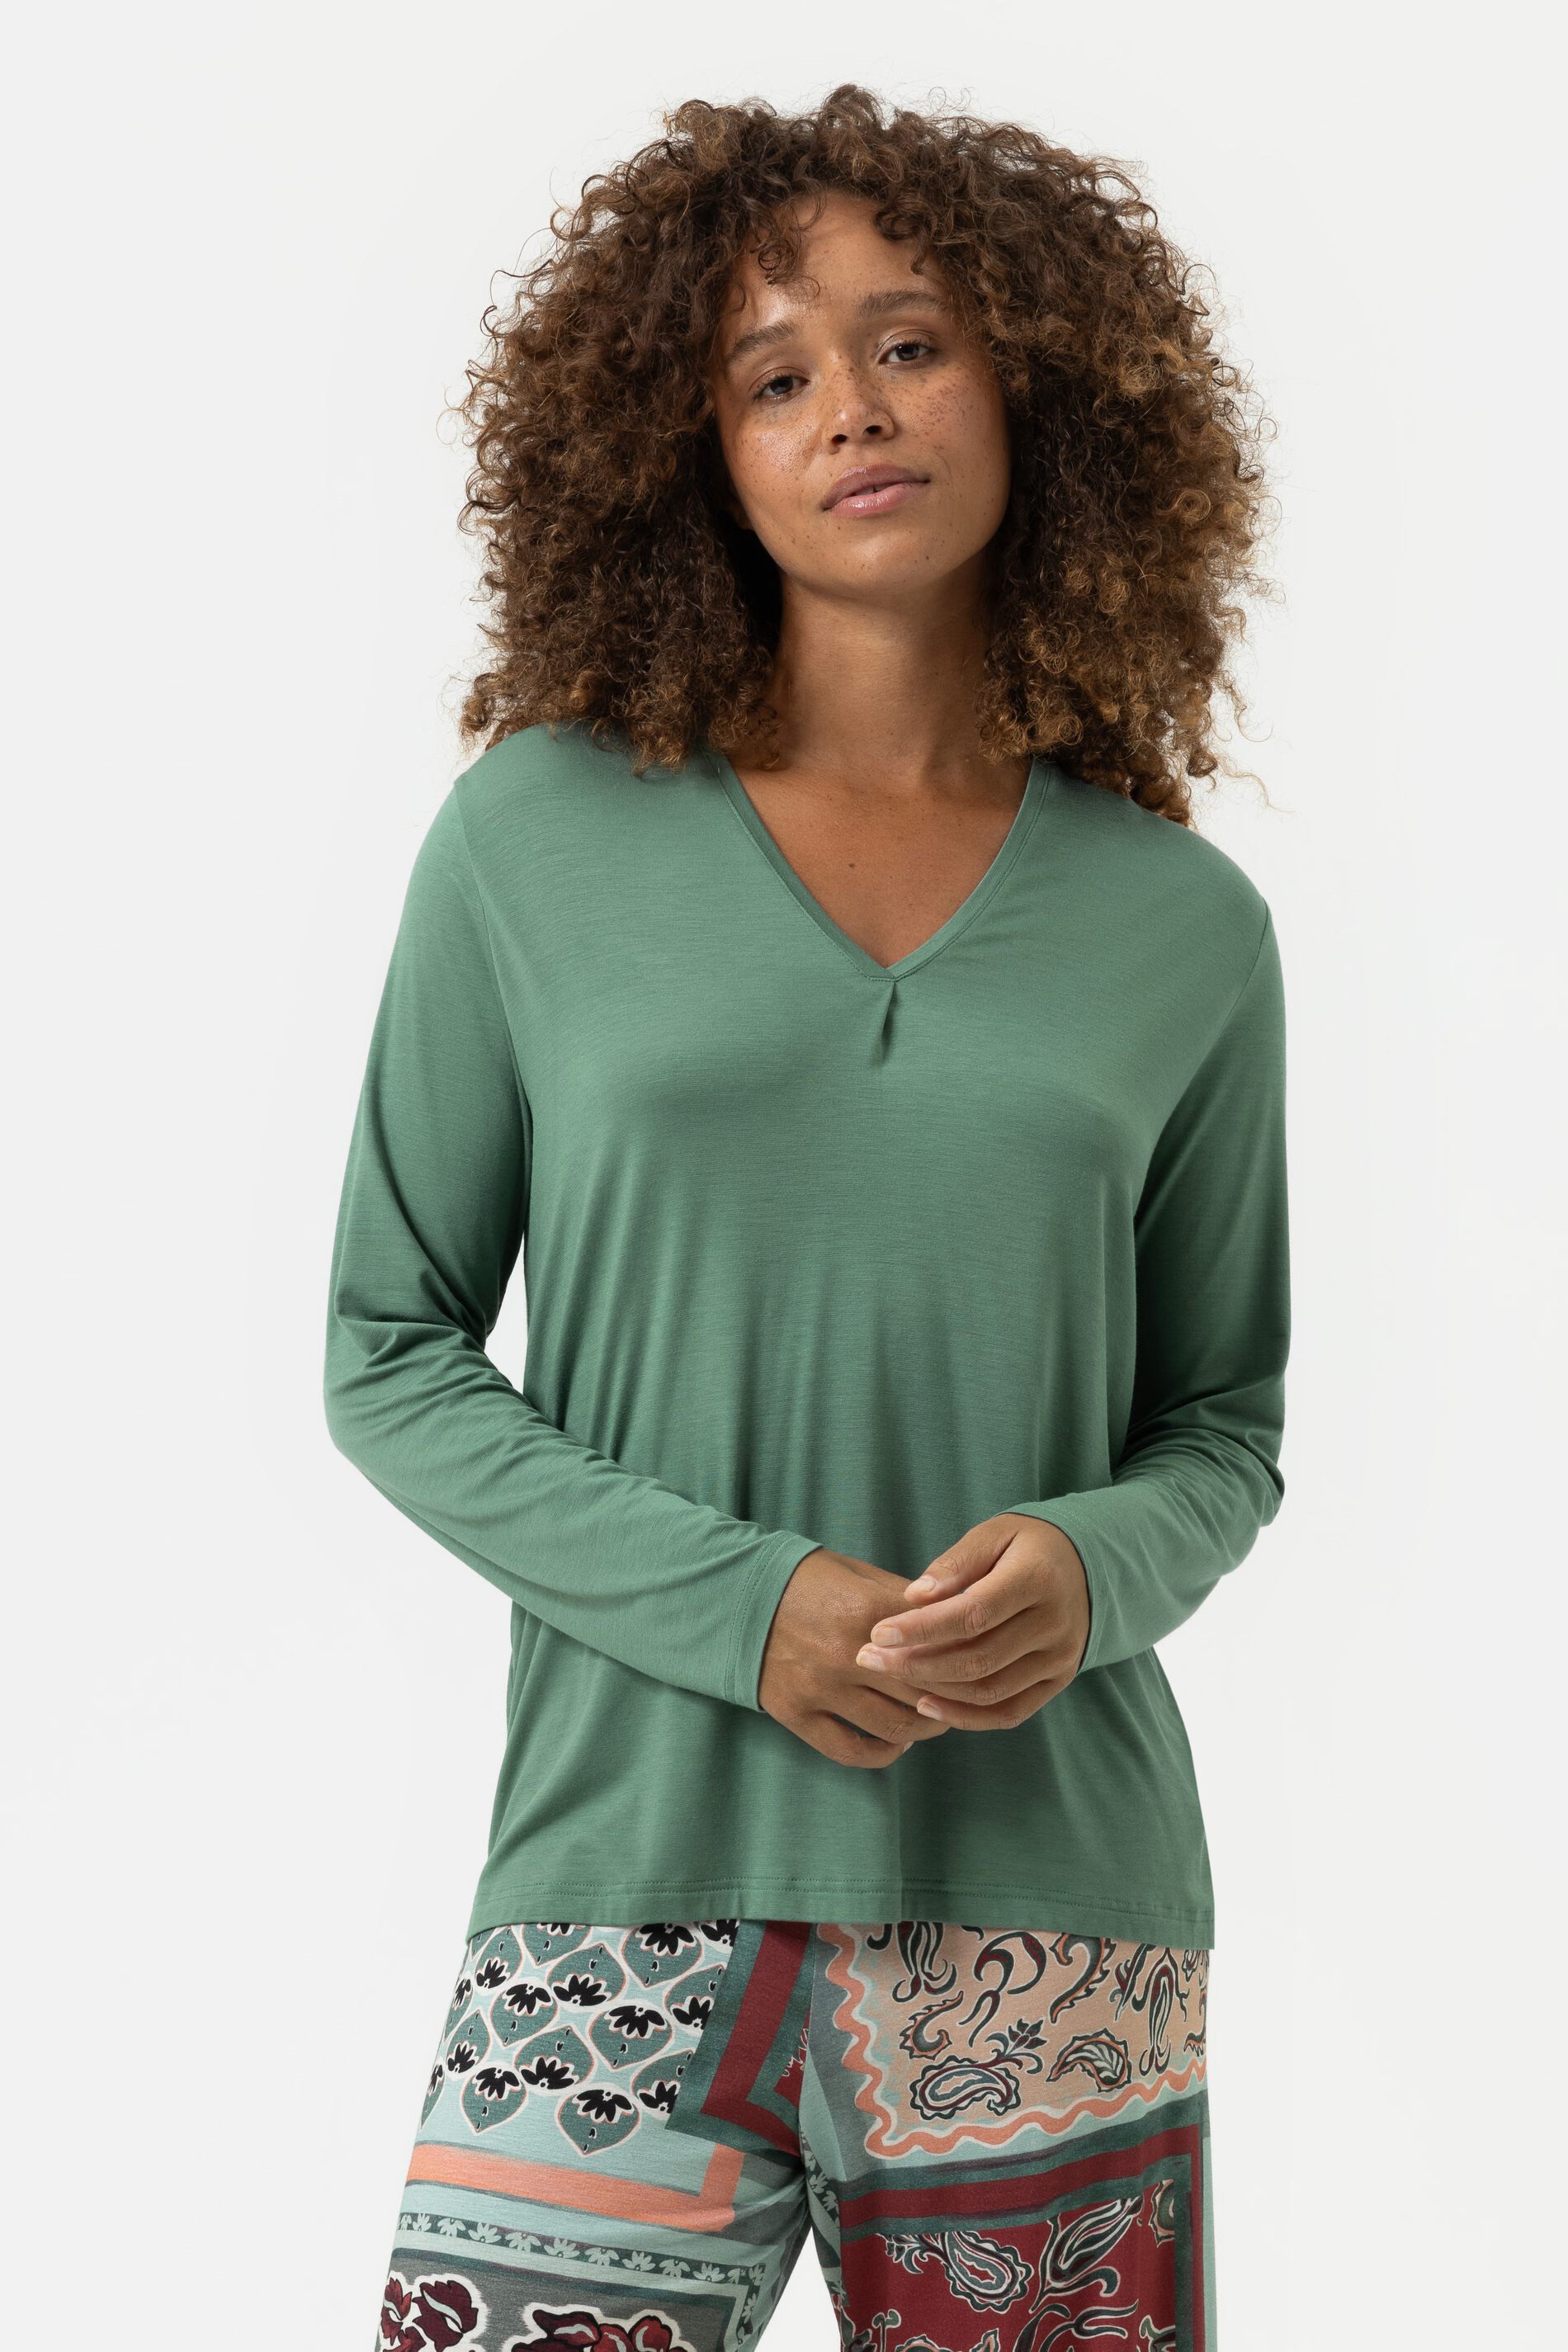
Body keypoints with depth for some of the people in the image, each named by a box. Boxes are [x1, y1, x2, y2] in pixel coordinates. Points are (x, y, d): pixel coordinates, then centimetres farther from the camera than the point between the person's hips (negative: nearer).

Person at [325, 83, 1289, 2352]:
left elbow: (1227, 1424, 12)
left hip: (1054, 1910, 2)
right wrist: (739, 1604, -11)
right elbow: (391, 1353, 2)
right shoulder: (538, 840, -1)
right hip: (631, 1882, -1)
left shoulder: (1182, 928, 4)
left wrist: (1093, 1565, -11)